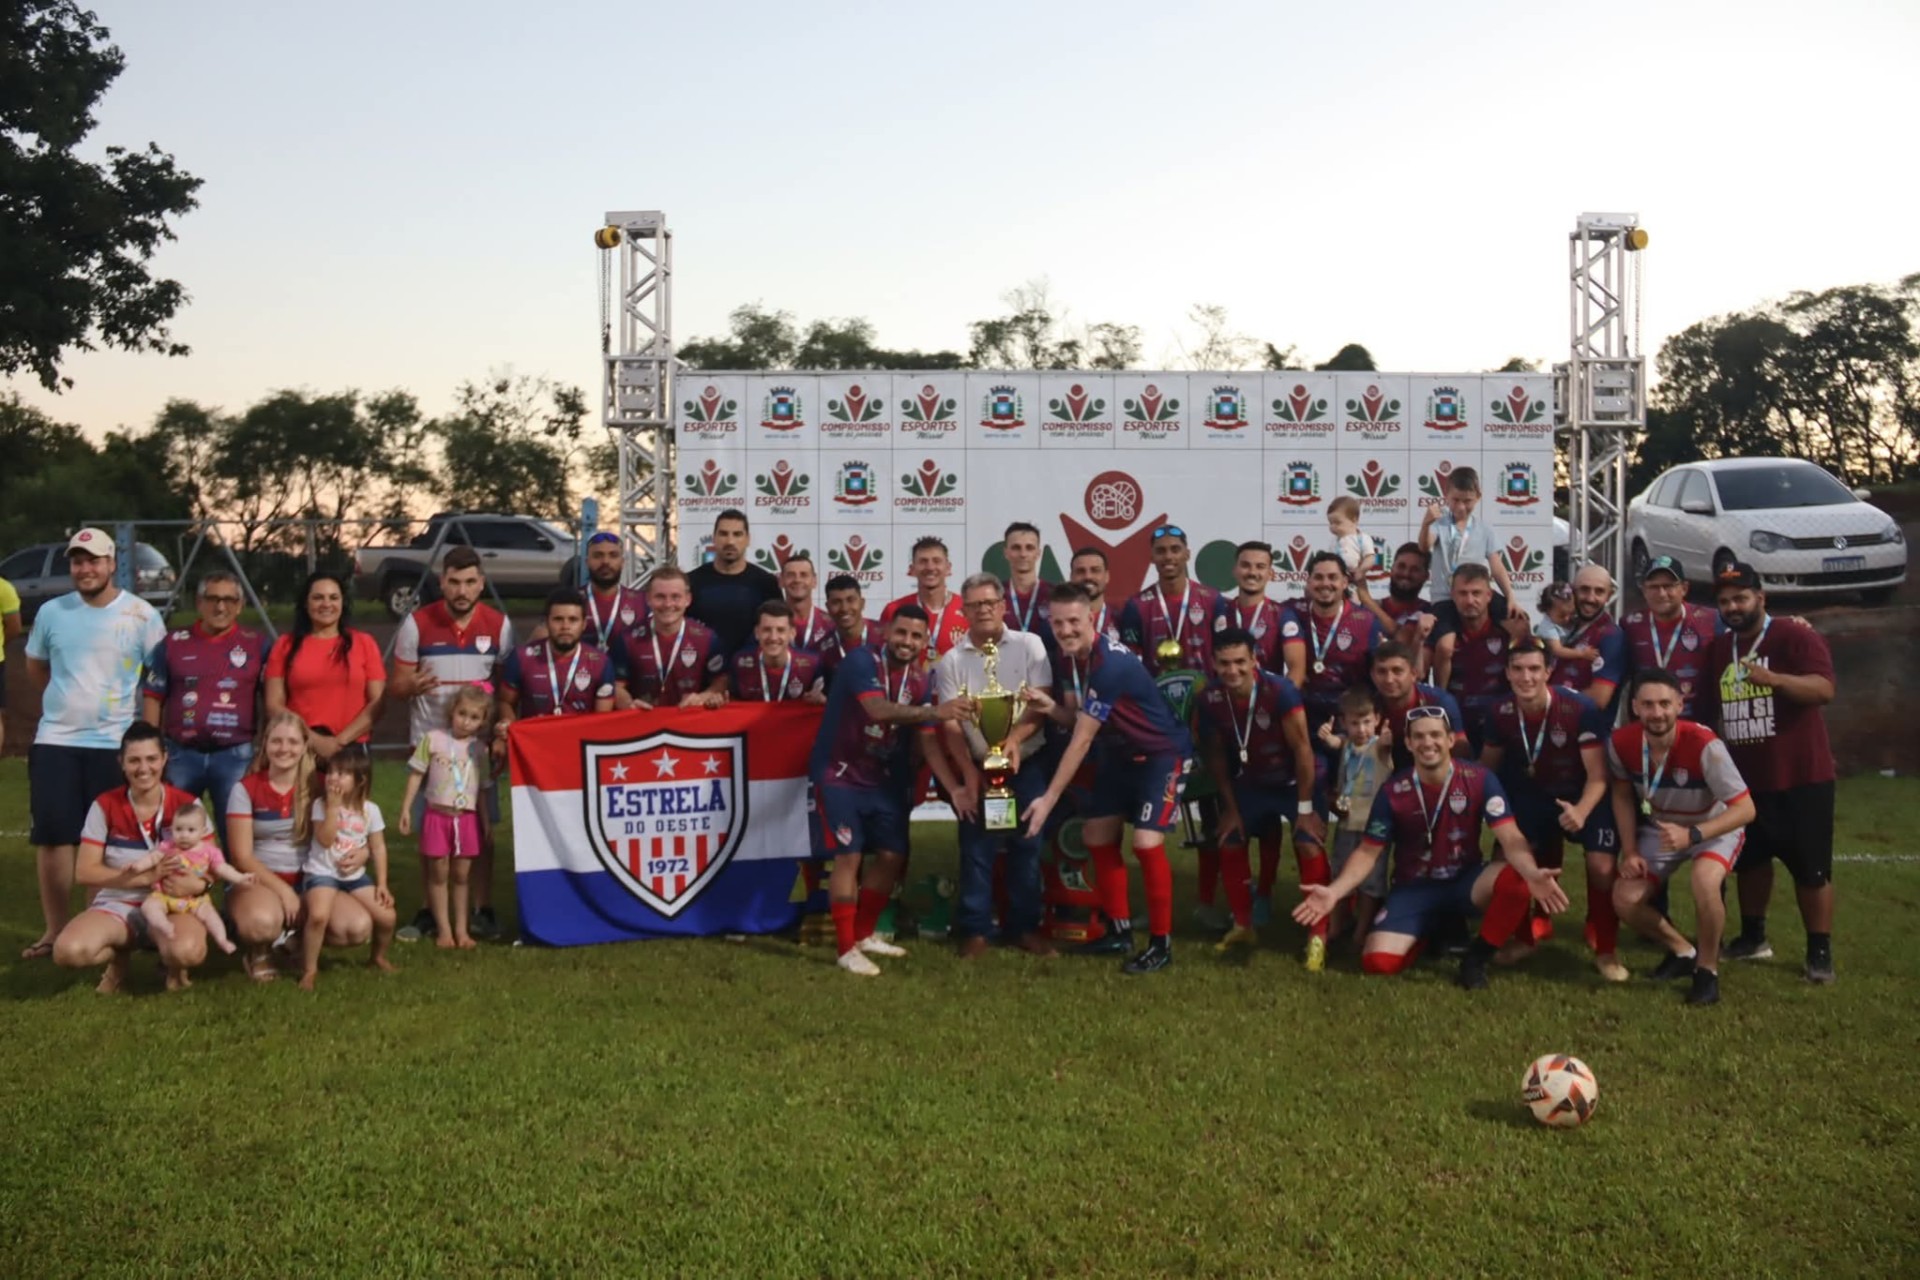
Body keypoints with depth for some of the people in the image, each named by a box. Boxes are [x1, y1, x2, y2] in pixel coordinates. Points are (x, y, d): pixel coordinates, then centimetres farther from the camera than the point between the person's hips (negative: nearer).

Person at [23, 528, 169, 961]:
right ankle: (55, 931, 14)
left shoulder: (142, 615, -3)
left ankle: (109, 928, 12)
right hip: (55, 741, 3)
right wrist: (69, 702, 15)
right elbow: (35, 667, 20)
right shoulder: (51, 612, 5)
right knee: (53, 839, 5)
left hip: (116, 743, -3)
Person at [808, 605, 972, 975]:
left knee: (892, 855, 8)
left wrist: (954, 788, -7)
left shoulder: (921, 679, 0)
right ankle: (847, 949, 0)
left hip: (883, 778, 7)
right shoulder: (861, 661, -21)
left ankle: (864, 934, 26)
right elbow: (879, 710, -38)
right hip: (839, 774, -7)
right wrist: (936, 711, -50)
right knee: (849, 855, -11)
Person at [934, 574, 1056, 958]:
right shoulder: (951, 661, -1)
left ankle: (1024, 926, 17)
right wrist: (969, 775, -10)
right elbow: (950, 724, -3)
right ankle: (974, 929, 12)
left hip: (1027, 763, 0)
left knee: (1027, 844, 6)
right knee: (976, 848, 3)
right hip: (977, 767, 0)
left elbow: (1041, 704, -8)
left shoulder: (1029, 645, -3)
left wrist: (1015, 738, -26)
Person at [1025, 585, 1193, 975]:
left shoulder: (1111, 664, -31)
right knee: (1097, 836, 10)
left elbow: (1082, 739, -30)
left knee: (1146, 843, -19)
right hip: (1120, 753, 9)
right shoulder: (1067, 659, -4)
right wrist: (1051, 708, -22)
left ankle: (1161, 942, -2)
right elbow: (1073, 720, 2)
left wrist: (1049, 798, -29)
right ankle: (1119, 931, 25)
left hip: (1162, 754, -9)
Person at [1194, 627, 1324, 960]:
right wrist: (1230, 806, 0)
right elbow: (1216, 754, -4)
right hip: (1251, 783, 5)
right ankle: (1243, 925, 24)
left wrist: (1305, 808, -18)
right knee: (1229, 845, 6)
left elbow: (1303, 749, -24)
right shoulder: (1209, 699, -19)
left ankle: (1318, 935, -6)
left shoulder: (1280, 691, -32)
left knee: (1310, 846, -18)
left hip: (1294, 781, -5)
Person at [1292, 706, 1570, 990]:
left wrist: (1533, 874, -42)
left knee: (1517, 880, -34)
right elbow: (1368, 852, -5)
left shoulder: (1479, 779, -12)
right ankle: (1429, 933, 15)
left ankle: (1476, 956, -8)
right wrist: (1333, 891, -21)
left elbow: (1510, 839, -19)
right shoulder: (1393, 792, -11)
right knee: (1377, 961, -21)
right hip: (1414, 889, 0)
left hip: (1466, 880, 0)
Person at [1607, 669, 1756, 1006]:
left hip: (1715, 827, -4)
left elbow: (1745, 809, -31)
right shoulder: (1620, 743, -21)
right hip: (1659, 828, 5)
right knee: (1624, 900, -9)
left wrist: (1692, 835, -44)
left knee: (1704, 880, -35)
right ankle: (1684, 952, 21)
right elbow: (1622, 795, -1)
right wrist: (1630, 851, -9)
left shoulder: (1704, 745, -34)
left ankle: (1707, 969, -9)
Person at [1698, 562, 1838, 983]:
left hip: (1800, 777, -6)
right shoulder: (1718, 649, 10)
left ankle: (1820, 952, 10)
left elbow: (1824, 688, -24)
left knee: (1810, 867, 0)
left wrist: (1775, 678, -38)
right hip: (1743, 778, 6)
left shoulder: (1795, 636, -11)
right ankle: (1752, 937, 31)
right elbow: (1712, 711, 17)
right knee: (1750, 860, 16)